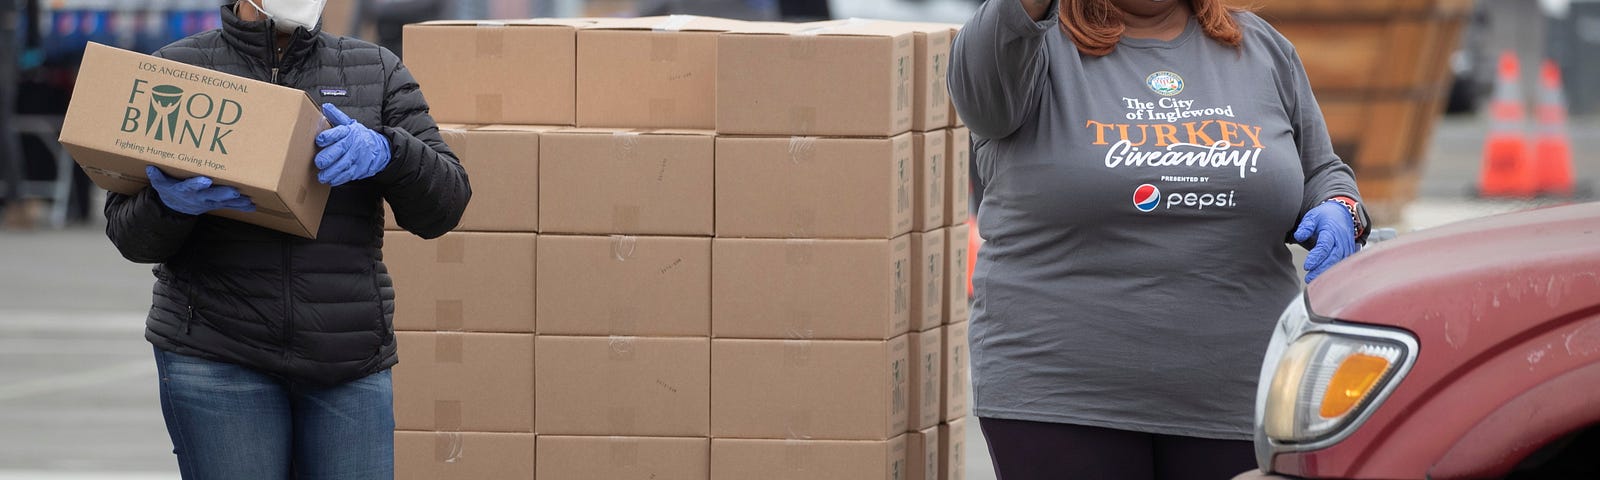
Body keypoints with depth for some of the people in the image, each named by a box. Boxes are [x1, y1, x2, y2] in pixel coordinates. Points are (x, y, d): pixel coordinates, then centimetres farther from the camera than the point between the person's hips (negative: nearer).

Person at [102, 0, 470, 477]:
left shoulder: (376, 72, 9)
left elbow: (444, 204, 1)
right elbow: (129, 233, 2)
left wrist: (385, 152, -20)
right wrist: (173, 203, -21)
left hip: (351, 365, 2)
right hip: (217, 360, -2)